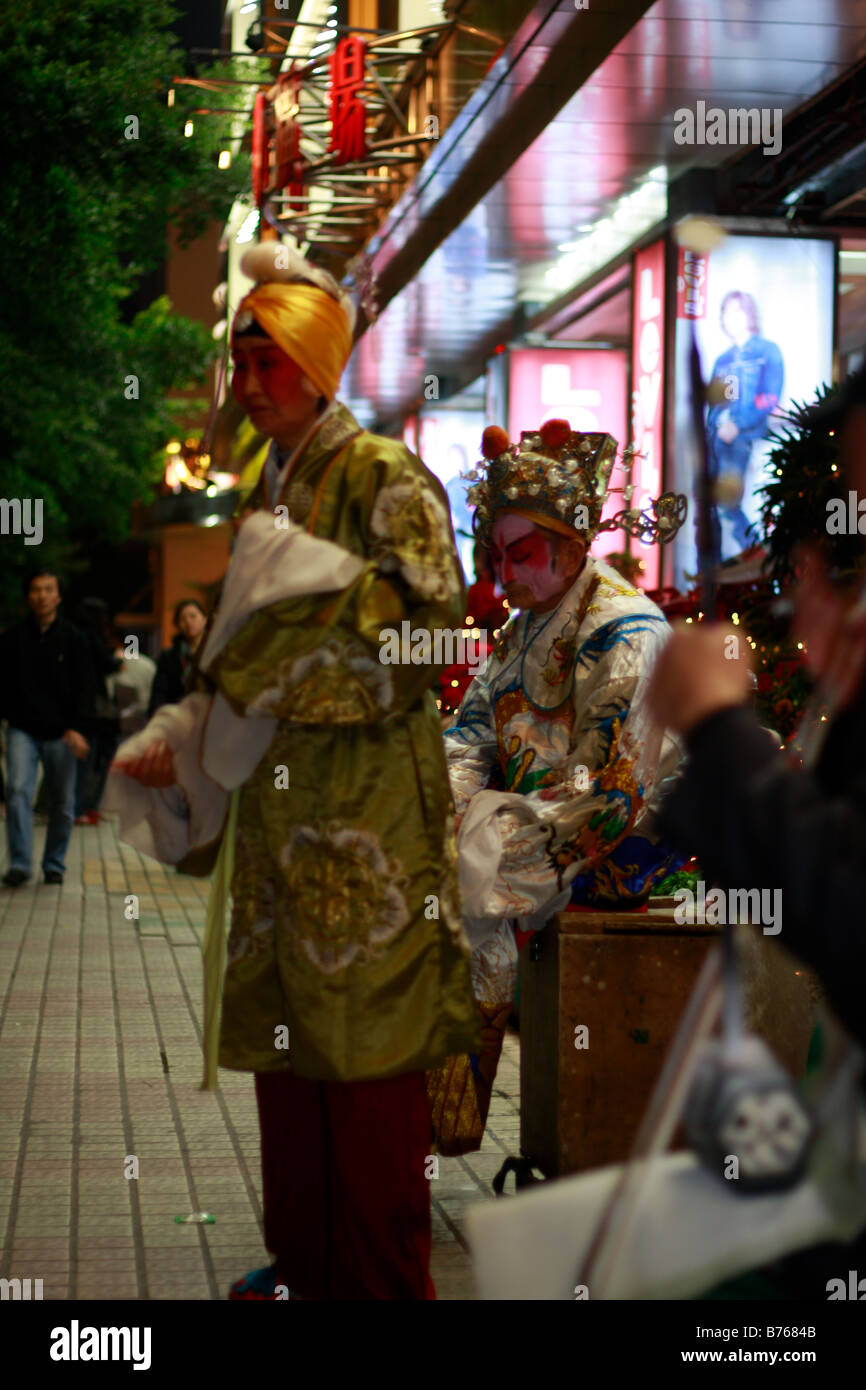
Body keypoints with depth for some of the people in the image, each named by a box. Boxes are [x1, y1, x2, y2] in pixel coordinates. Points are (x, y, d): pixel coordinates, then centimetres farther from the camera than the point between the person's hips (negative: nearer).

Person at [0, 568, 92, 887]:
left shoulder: (72, 639, 3)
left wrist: (77, 729, -13)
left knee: (62, 803, 3)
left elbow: (84, 688, -1)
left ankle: (54, 865, 16)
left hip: (60, 733, 0)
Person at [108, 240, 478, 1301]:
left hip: (366, 788, -8)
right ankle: (308, 1260, 22)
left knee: (366, 1027, -5)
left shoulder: (381, 474, -6)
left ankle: (385, 1279, 4)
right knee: (283, 1024, 11)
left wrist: (312, 578, -17)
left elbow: (432, 599, -18)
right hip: (279, 788, 8)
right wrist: (180, 741, 12)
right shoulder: (269, 488, 18)